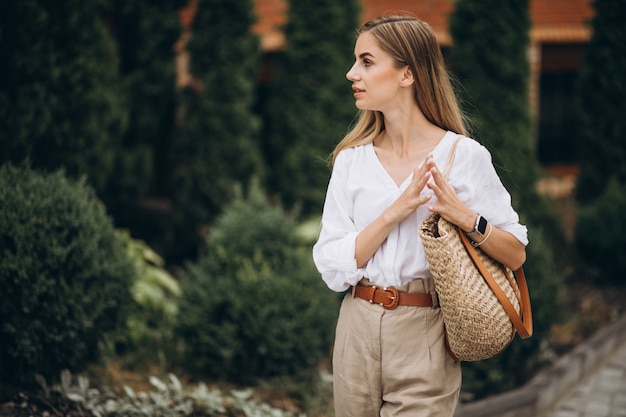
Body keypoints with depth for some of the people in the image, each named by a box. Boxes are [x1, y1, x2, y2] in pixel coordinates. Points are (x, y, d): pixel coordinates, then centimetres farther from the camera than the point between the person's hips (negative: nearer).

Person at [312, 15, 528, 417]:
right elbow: (332, 267, -5)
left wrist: (466, 218, -21)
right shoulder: (351, 160, 2)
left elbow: (515, 255, -4)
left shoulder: (464, 155, -6)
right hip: (358, 330, 3)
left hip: (423, 338, -3)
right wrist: (392, 214, -16)